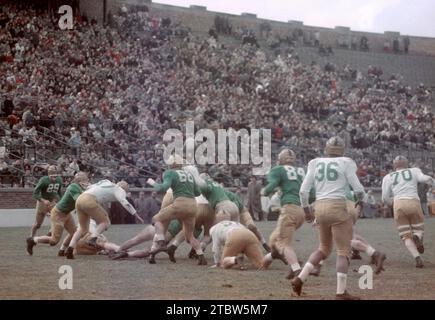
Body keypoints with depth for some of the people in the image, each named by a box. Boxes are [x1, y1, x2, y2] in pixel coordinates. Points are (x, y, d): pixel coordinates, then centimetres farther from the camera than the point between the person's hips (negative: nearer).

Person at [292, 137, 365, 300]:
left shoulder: (315, 164, 9)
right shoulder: (345, 163, -1)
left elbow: (303, 191, 6)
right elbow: (358, 188, -2)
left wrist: (306, 210, 20)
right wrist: (360, 199, 20)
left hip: (320, 207, 5)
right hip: (337, 207, -5)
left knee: (324, 249, 21)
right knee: (343, 251, 2)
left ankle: (300, 278, 12)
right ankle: (341, 292, -1)